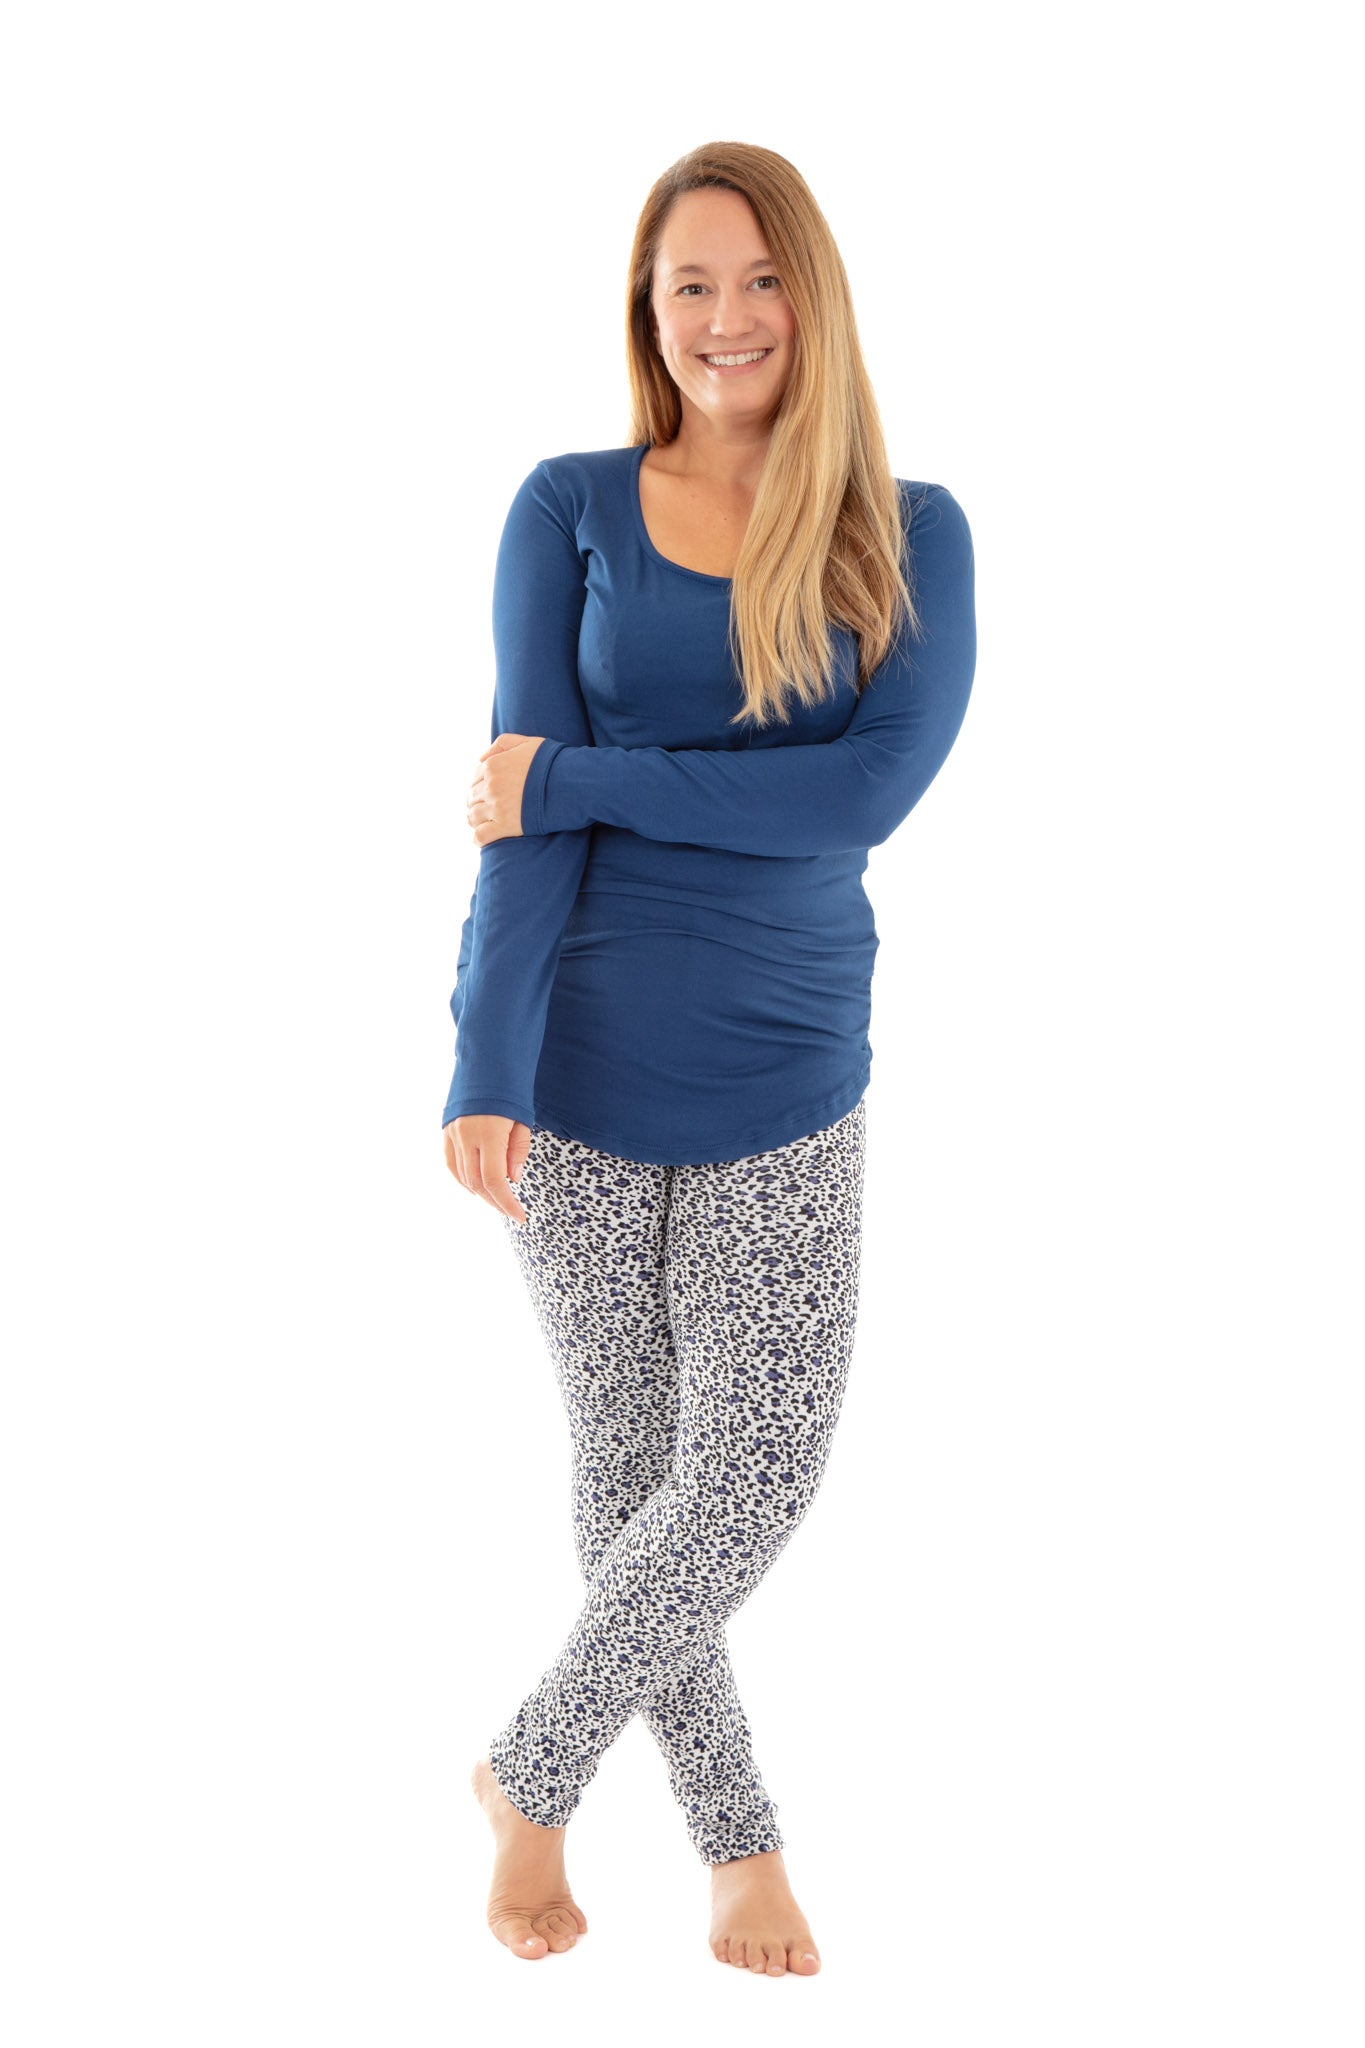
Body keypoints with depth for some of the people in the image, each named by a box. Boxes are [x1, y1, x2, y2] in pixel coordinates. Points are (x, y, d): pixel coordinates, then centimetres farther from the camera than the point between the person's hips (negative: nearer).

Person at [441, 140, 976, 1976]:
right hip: (584, 1065, -1)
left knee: (756, 1473, -3)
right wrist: (487, 1063, -15)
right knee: (629, 1466, 6)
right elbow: (527, 808, -6)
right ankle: (740, 1838, 24)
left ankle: (528, 1772, 19)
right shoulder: (570, 512, 1)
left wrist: (575, 776, -15)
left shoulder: (914, 537, 2)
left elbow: (871, 791, -13)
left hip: (788, 1080, 1)